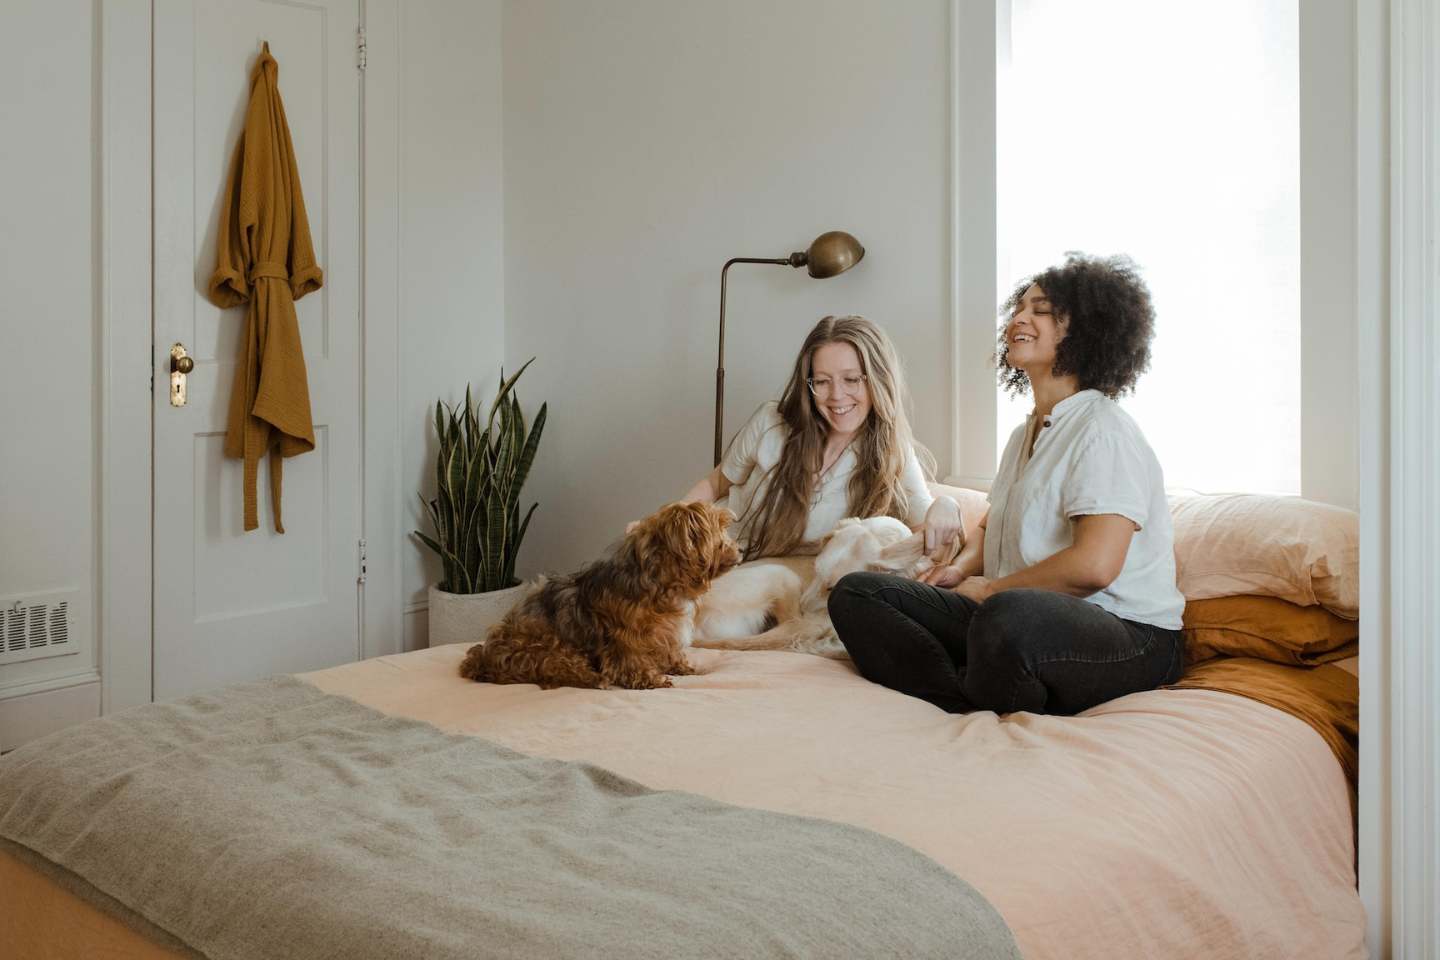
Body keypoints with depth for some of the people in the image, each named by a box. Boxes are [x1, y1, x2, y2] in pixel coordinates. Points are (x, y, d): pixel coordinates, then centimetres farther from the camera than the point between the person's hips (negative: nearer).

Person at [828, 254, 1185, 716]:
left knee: (1008, 617, -44)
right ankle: (973, 711, -22)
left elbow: (1094, 565, -23)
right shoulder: (1025, 435, 20)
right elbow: (993, 526, 32)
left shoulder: (1104, 430, -10)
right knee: (855, 592, -6)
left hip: (1128, 635, -9)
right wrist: (962, 568, 9)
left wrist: (990, 588, -10)